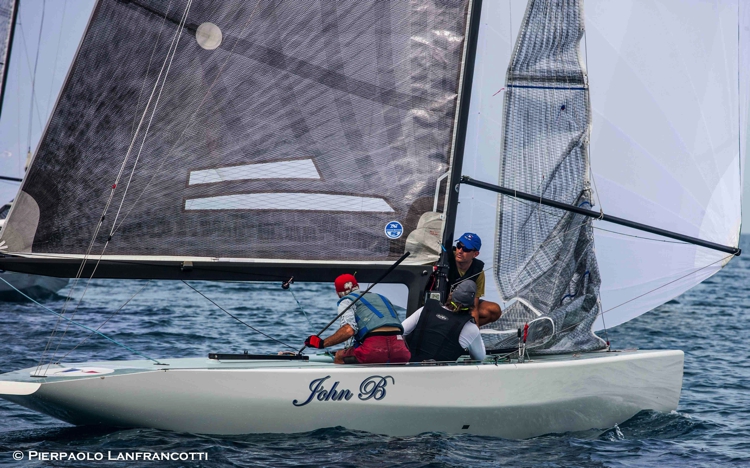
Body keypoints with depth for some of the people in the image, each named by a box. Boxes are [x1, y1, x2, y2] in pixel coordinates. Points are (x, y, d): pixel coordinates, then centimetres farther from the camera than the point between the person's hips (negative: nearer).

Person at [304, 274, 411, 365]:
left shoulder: (347, 301, 14)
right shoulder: (381, 297, 33)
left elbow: (349, 330, -6)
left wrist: (321, 343, 3)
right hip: (400, 351, 5)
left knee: (339, 358, 20)